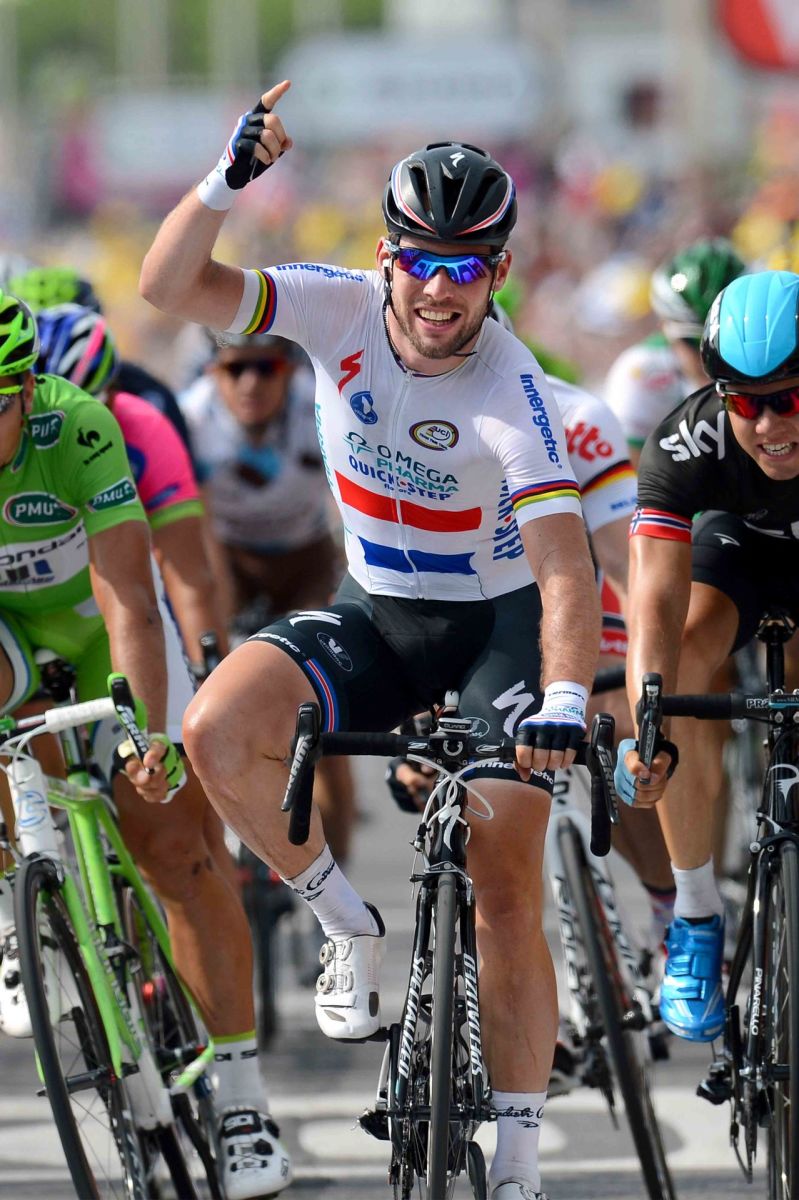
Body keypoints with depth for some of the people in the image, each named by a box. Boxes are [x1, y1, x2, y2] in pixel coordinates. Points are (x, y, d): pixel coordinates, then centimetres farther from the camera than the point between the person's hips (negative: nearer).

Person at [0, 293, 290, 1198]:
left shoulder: (78, 431, -34)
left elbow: (128, 601, -38)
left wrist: (151, 735, -51)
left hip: (95, 630, -3)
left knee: (171, 840, -14)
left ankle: (241, 1099, -8)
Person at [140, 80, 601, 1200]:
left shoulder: (510, 389, -25)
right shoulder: (343, 310, -14)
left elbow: (566, 566, -33)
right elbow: (170, 287, -22)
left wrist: (563, 703, -48)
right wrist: (230, 178, -39)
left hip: (498, 621, -4)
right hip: (375, 613, 4)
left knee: (506, 894, -12)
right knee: (218, 732, -24)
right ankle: (351, 927, 0)